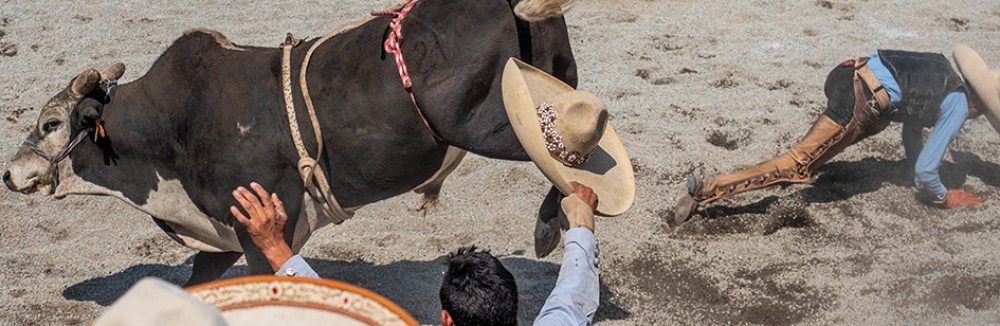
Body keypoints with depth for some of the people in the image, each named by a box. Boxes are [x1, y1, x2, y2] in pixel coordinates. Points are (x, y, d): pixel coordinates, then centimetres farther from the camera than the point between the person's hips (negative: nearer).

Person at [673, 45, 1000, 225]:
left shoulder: (942, 69, 29)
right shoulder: (958, 106, 6)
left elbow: (912, 133, 40)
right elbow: (926, 169, 3)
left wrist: (922, 183, 43)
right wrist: (942, 198, 22)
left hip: (846, 74, 8)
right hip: (860, 103, -8)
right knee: (795, 166, -8)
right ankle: (706, 190, -21)